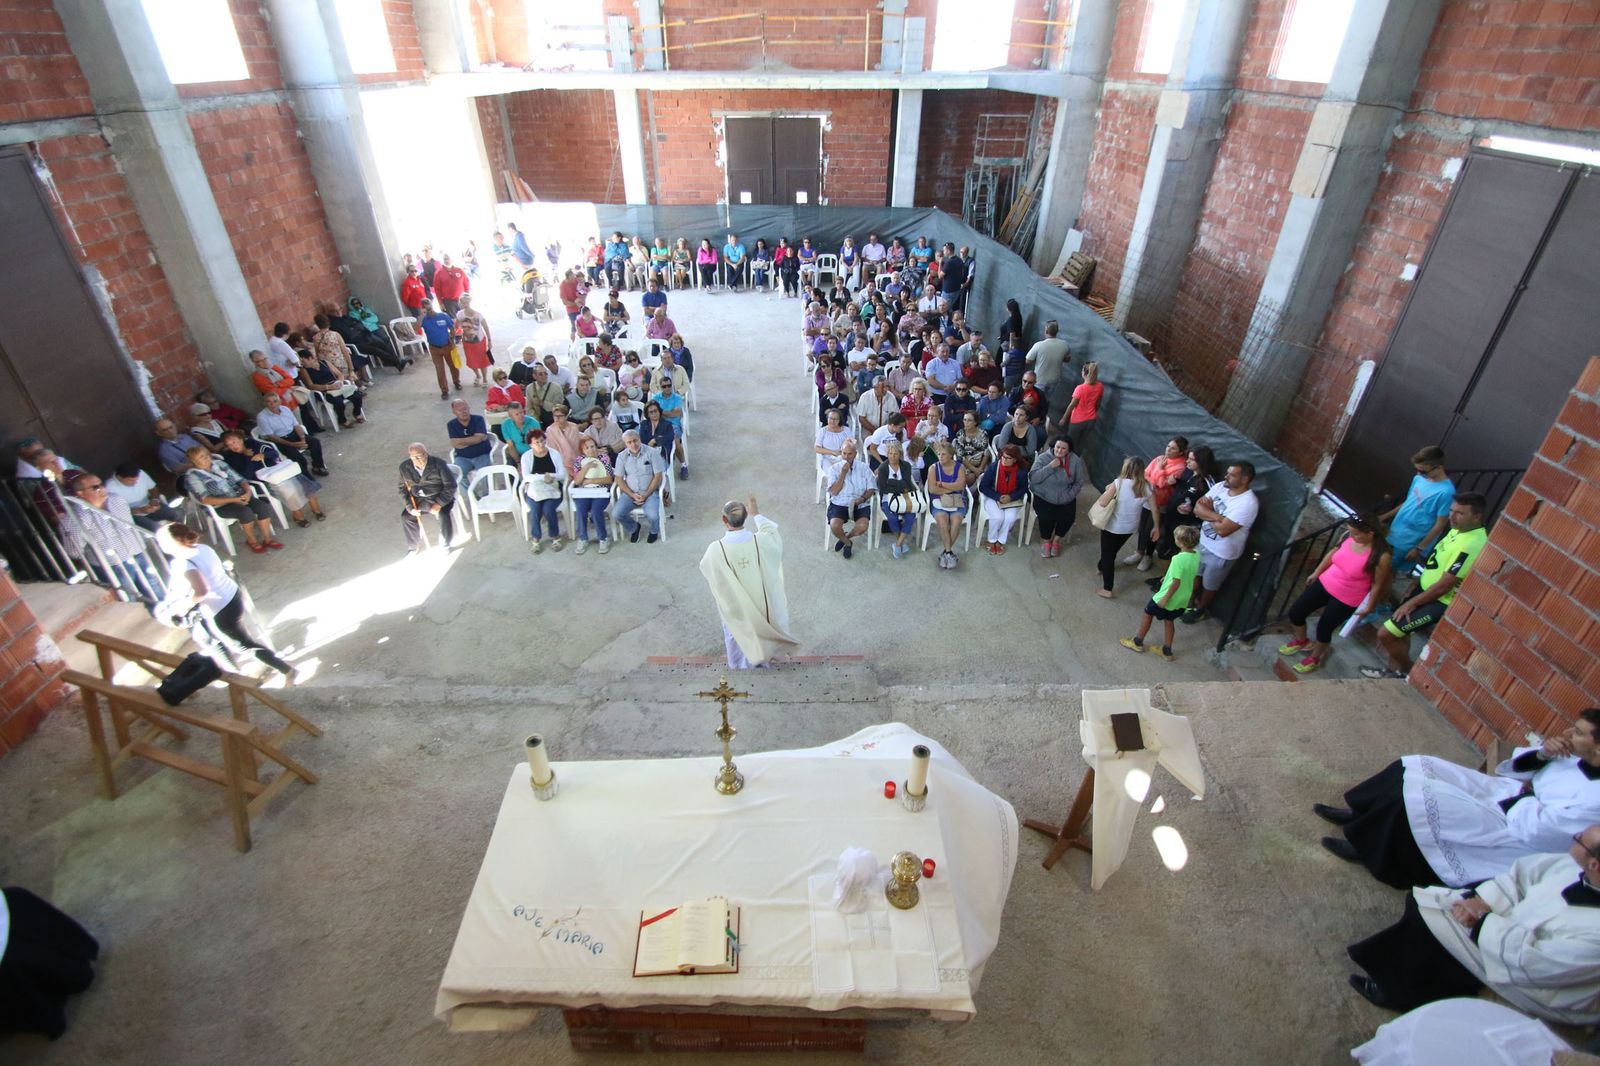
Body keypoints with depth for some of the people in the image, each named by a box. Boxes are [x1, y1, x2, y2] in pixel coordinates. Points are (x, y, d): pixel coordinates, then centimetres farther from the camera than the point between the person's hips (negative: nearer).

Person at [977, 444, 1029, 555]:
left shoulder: (1021, 470, -12)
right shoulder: (993, 467, -17)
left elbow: (1023, 488, 2)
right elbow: (983, 487, -12)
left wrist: (1011, 497, -17)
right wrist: (998, 497, -23)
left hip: (1012, 499, 2)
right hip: (993, 498, -2)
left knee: (1010, 517, -26)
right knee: (998, 516, -27)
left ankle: (1000, 541, -1)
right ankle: (992, 541, 0)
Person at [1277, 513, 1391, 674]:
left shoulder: (1381, 556, -28)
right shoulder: (1349, 537, -13)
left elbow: (1377, 584, -16)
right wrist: (1316, 573, 16)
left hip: (1346, 600, -5)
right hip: (1325, 583, 5)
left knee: (1323, 628, 8)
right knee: (1295, 612, 10)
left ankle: (1315, 658, 38)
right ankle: (1301, 641, 42)